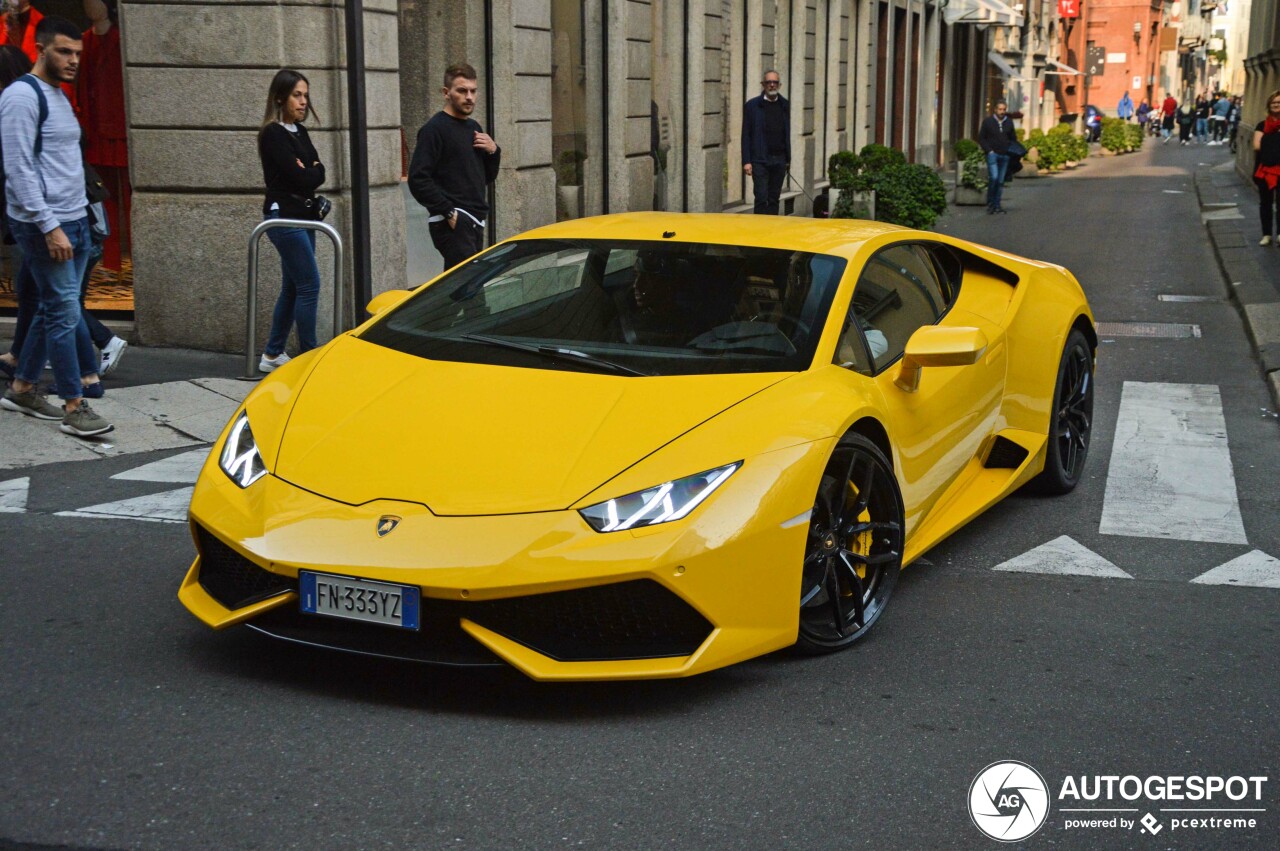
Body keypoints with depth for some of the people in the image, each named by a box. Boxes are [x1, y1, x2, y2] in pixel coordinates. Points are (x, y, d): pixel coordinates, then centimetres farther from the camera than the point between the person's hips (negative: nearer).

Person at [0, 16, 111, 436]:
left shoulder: (60, 97, 17)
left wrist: (77, 219, 15)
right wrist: (49, 227, -20)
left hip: (75, 221, 9)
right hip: (45, 225, -9)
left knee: (53, 309, 12)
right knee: (65, 313, -8)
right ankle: (74, 407, -3)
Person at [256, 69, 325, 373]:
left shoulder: (300, 132, 15)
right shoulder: (273, 134, -11)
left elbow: (318, 172, 8)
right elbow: (299, 177, -18)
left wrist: (309, 174, -12)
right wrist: (312, 173, 1)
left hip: (303, 215, 9)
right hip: (284, 216, -9)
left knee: (293, 288, 11)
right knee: (309, 285, -10)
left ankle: (273, 356, 19)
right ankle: (308, 356, -5)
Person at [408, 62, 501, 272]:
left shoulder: (473, 127, 18)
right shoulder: (434, 129, -7)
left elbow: (487, 177, 25)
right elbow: (418, 180, -15)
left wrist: (493, 151, 5)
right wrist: (449, 213, -19)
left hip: (475, 223, 8)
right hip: (453, 223, -8)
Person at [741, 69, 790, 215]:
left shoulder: (785, 105, 11)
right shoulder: (752, 105, -1)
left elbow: (787, 134, 13)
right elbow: (746, 135, -2)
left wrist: (788, 159, 9)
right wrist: (746, 161, -9)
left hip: (779, 160, 4)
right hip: (760, 160, -4)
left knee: (774, 199, 8)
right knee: (761, 199, -8)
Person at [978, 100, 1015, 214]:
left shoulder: (1009, 122, 13)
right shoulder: (987, 121, 2)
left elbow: (1013, 139, 22)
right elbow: (981, 138, 3)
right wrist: (989, 150, -8)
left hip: (1005, 155, 4)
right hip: (992, 154, -4)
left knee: (1001, 181, 4)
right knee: (993, 177, -18)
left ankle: (997, 204, 11)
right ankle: (990, 203, -3)